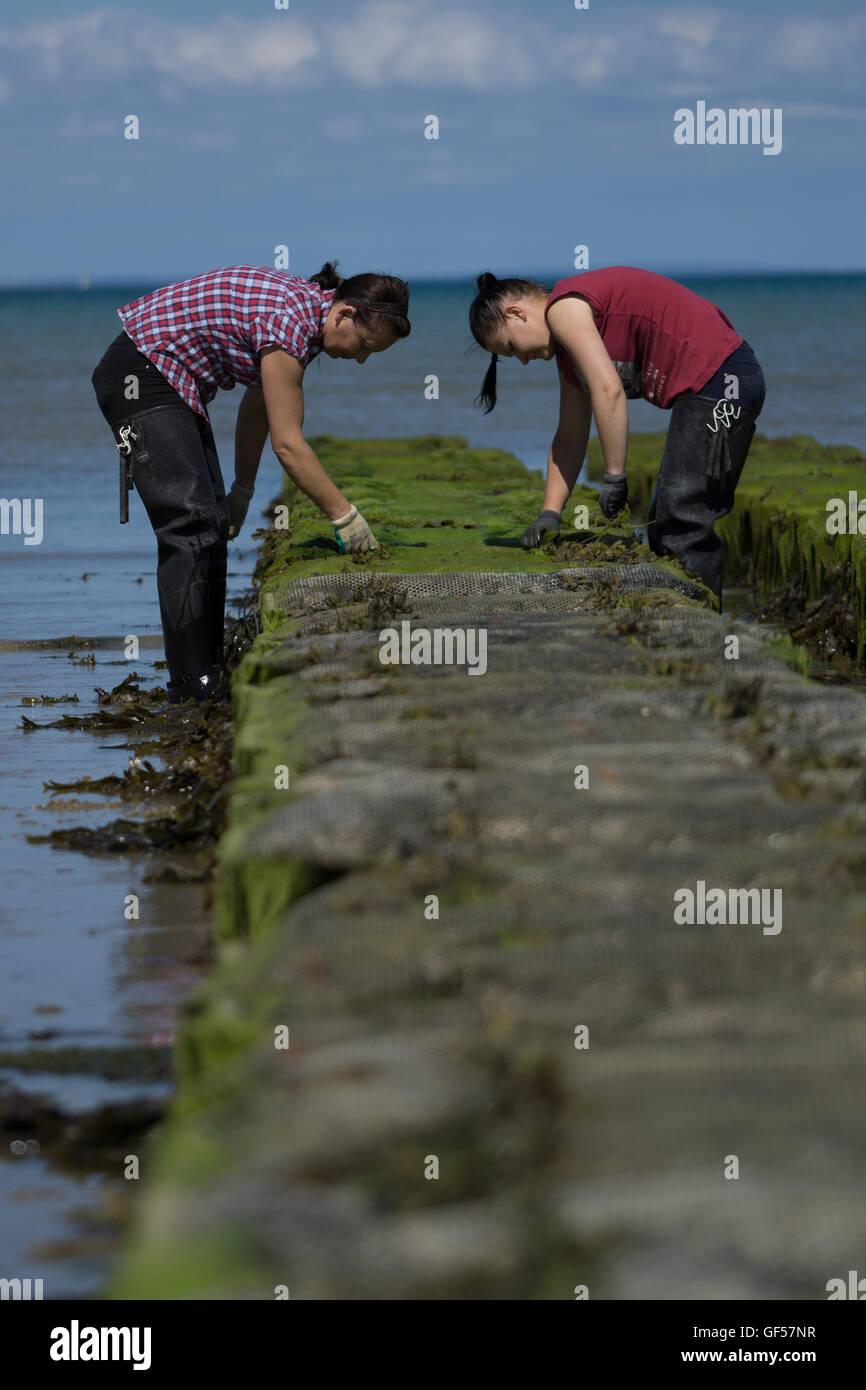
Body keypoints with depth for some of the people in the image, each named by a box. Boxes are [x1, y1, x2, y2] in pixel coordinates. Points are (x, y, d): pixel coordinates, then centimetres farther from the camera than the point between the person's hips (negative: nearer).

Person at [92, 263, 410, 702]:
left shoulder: (306, 308, 6)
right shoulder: (290, 321, -24)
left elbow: (257, 407, 18)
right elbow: (287, 443, -23)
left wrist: (242, 491, 23)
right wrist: (345, 517, -18)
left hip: (174, 383, 11)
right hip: (140, 375, -11)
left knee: (212, 523, 8)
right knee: (191, 525, -14)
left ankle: (207, 674, 10)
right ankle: (192, 683, -14)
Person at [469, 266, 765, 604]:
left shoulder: (564, 309, -8)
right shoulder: (567, 348, 23)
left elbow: (609, 390, -19)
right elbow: (570, 436, 25)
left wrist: (614, 478, -15)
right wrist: (550, 513, 18)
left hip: (718, 381, -11)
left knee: (683, 527, -13)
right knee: (665, 523, 13)